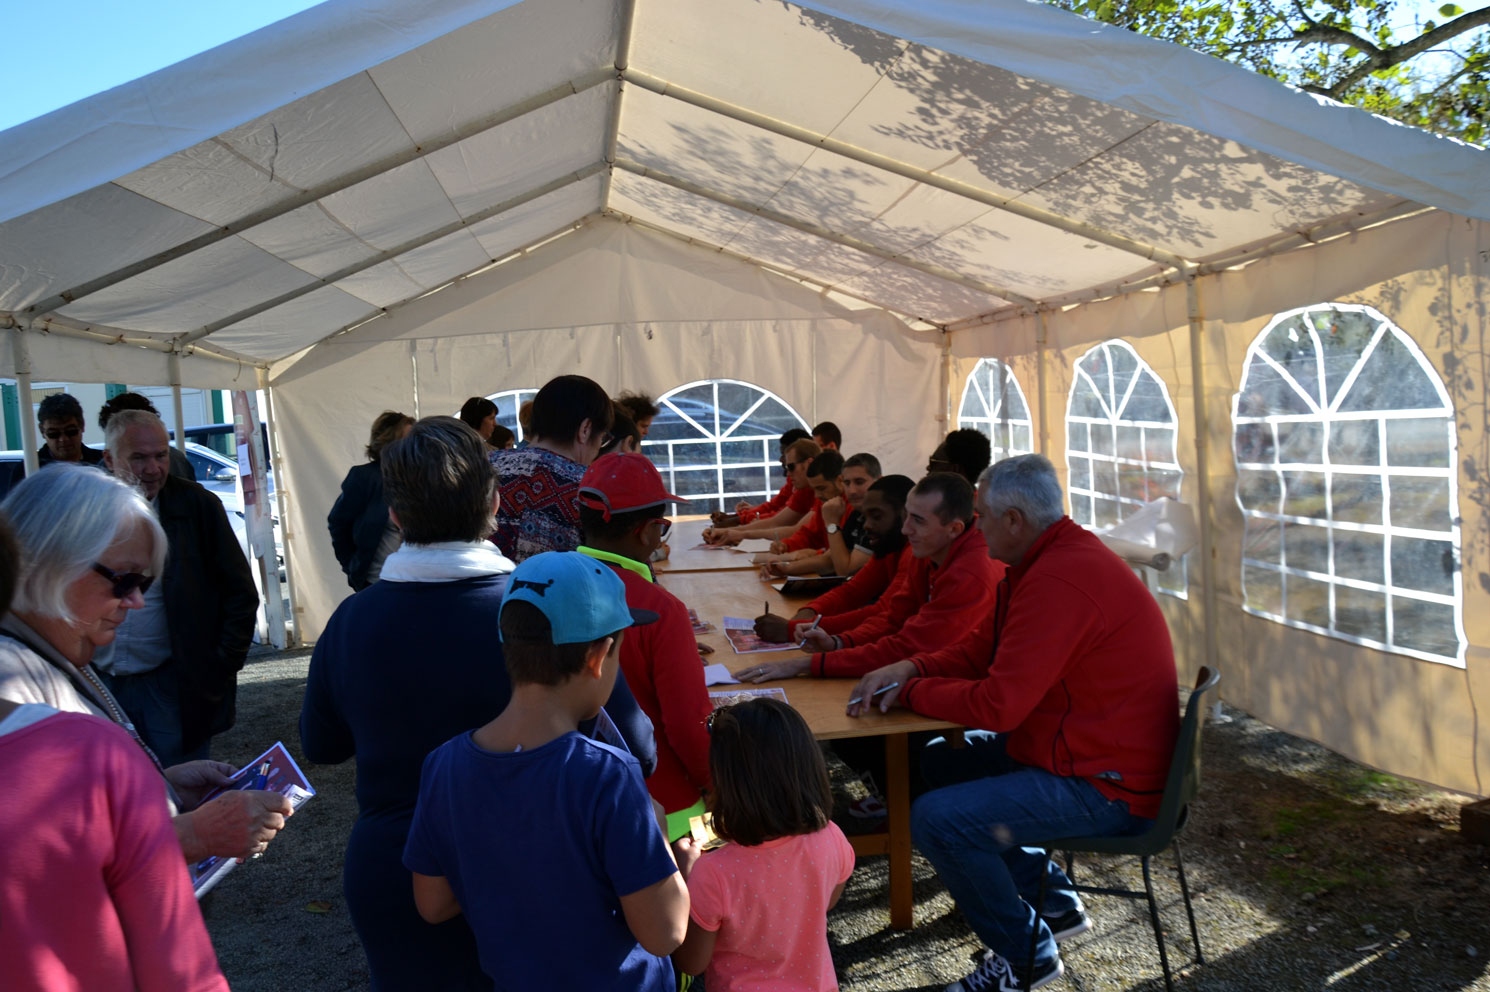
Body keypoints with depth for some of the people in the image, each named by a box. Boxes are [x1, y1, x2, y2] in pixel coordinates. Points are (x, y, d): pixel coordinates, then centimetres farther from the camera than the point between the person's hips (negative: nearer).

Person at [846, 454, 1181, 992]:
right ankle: (1052, 901, 24)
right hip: (1082, 747, 11)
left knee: (936, 818, -19)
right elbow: (980, 648, 11)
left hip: (1110, 787, -11)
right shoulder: (1048, 559, 7)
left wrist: (910, 692, -11)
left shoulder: (1058, 582, -27)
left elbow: (996, 705, -27)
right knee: (940, 761, 17)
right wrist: (912, 668, -6)